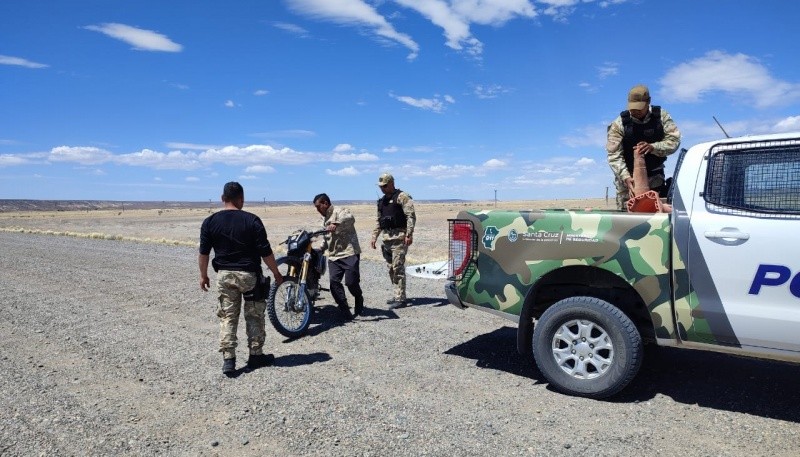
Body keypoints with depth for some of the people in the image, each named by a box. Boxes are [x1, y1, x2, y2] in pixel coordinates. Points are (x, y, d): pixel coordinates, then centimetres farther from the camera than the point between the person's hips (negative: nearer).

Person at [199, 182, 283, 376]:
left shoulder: (210, 222, -1)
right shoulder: (252, 220, -9)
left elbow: (203, 252, 2)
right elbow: (265, 252, -9)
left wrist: (203, 275, 15)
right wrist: (276, 273, 2)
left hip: (225, 274, 2)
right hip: (249, 274, -2)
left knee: (228, 317, 9)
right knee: (254, 316, 12)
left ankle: (228, 359, 5)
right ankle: (256, 356, 20)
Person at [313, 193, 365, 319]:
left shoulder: (339, 211, -4)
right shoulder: (325, 219, 26)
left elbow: (350, 218, -27)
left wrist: (336, 223, -43)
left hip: (349, 253, -8)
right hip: (333, 256, 8)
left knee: (351, 282, -10)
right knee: (334, 282, -8)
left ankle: (359, 301, 21)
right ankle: (345, 311, -1)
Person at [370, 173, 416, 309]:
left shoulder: (402, 197, -7)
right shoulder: (382, 201, 18)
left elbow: (411, 216, -14)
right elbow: (378, 221, 24)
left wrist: (409, 234, -22)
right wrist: (374, 237, 18)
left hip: (399, 237, -8)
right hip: (387, 238, 8)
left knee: (398, 267, -11)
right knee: (391, 268, 12)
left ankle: (401, 299, -8)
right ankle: (397, 295, 22)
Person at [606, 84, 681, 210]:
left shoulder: (661, 116, -3)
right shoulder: (619, 124, -11)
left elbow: (674, 140, -9)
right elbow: (614, 156, -16)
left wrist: (653, 147, -28)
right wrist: (626, 178, -29)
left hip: (655, 177, 2)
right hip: (629, 177, -2)